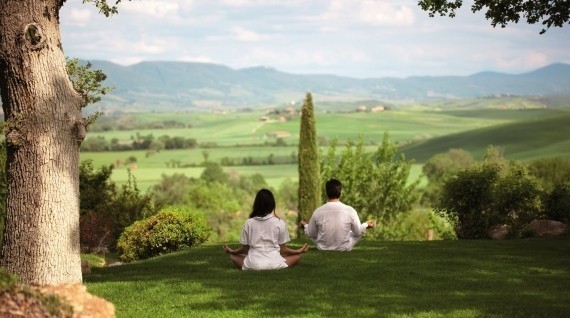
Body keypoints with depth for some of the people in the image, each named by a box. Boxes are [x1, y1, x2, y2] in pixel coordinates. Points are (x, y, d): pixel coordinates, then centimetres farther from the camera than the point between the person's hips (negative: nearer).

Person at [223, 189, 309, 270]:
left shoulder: (249, 223, 2)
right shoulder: (280, 223, -1)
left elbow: (244, 248, 8)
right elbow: (282, 249, 6)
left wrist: (231, 251, 28)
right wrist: (299, 251, 22)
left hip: (253, 264, 0)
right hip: (274, 264, 0)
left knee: (233, 256, 27)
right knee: (297, 256, 22)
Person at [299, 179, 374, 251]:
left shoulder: (318, 212, -16)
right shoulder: (350, 210, -18)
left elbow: (310, 234, -2)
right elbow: (358, 232, -4)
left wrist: (305, 225, 21)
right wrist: (366, 225, 18)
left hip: (323, 248, 1)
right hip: (344, 249, -1)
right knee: (357, 231, 27)